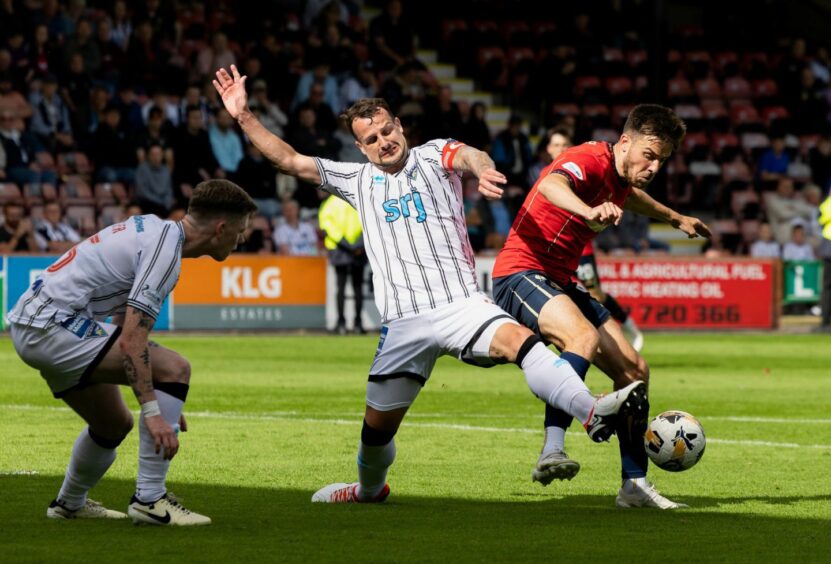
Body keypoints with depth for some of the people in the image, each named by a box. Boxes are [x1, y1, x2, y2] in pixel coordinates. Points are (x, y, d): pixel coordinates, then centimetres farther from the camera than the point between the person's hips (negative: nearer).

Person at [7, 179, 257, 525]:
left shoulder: (153, 230, 15)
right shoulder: (165, 248, -15)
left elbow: (123, 329, 23)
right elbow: (131, 341, -23)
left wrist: (164, 403, 22)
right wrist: (153, 412, -25)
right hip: (54, 325, -10)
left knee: (115, 423, 25)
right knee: (175, 368, -14)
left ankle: (69, 504, 48)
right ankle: (149, 500, -13)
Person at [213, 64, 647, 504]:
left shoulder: (434, 156, 8)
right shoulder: (357, 180, 17)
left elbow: (469, 155, -15)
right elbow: (290, 160, 17)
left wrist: (481, 168, -41)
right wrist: (244, 116, 7)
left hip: (461, 304, -3)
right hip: (403, 324, 3)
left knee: (518, 339, -32)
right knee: (378, 423, 7)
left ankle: (593, 412, -48)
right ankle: (370, 489, 38)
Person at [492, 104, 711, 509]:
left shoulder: (621, 178, 10)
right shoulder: (592, 160, -18)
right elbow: (551, 185, -43)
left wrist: (674, 218, 54)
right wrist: (589, 212, -63)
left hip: (560, 284, 10)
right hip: (521, 273, -10)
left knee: (633, 370, 6)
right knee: (585, 337, -37)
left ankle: (634, 485, 12)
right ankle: (552, 452, -45)